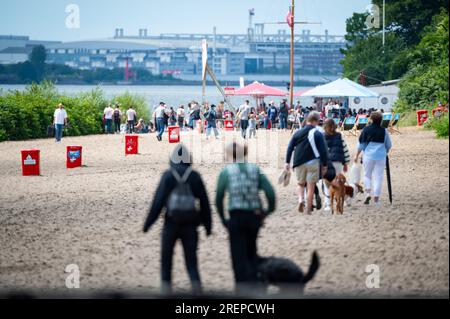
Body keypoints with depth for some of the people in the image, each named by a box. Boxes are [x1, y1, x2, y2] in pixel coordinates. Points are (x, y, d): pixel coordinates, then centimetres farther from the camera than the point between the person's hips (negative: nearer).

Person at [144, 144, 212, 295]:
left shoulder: (168, 176, -5)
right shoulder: (195, 177, 0)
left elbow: (158, 202, -8)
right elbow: (204, 202, 2)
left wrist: (148, 223, -2)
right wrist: (208, 225, 10)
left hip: (171, 224, -1)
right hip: (190, 224, 1)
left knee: (166, 259, 14)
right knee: (191, 261, 5)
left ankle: (166, 286, 12)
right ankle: (196, 283, -16)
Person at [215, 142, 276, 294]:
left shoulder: (226, 172, 0)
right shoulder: (255, 169, 6)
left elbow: (219, 198, -5)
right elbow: (270, 191, -4)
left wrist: (223, 219, 3)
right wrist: (270, 209, 8)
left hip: (236, 217, -3)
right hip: (254, 216, 3)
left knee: (239, 255, 3)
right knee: (252, 252, 20)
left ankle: (243, 289, -1)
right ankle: (256, 286, 14)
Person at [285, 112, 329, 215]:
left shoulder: (298, 132, 7)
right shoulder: (317, 134, -5)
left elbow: (290, 148, 7)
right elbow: (323, 150, -7)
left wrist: (287, 162, 10)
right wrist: (325, 165, 0)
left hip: (299, 163, 3)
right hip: (312, 163, -3)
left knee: (301, 183, 20)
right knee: (311, 187, 3)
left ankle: (301, 199, -6)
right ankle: (308, 210, 2)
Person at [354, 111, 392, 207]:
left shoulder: (366, 129, -3)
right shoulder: (384, 131, -1)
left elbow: (361, 144, 1)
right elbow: (389, 145, 9)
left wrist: (357, 155, 11)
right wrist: (386, 152, 28)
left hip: (368, 156, 0)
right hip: (381, 156, 0)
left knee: (367, 175, 14)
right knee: (378, 177, 5)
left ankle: (368, 193, -6)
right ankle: (376, 198, 2)